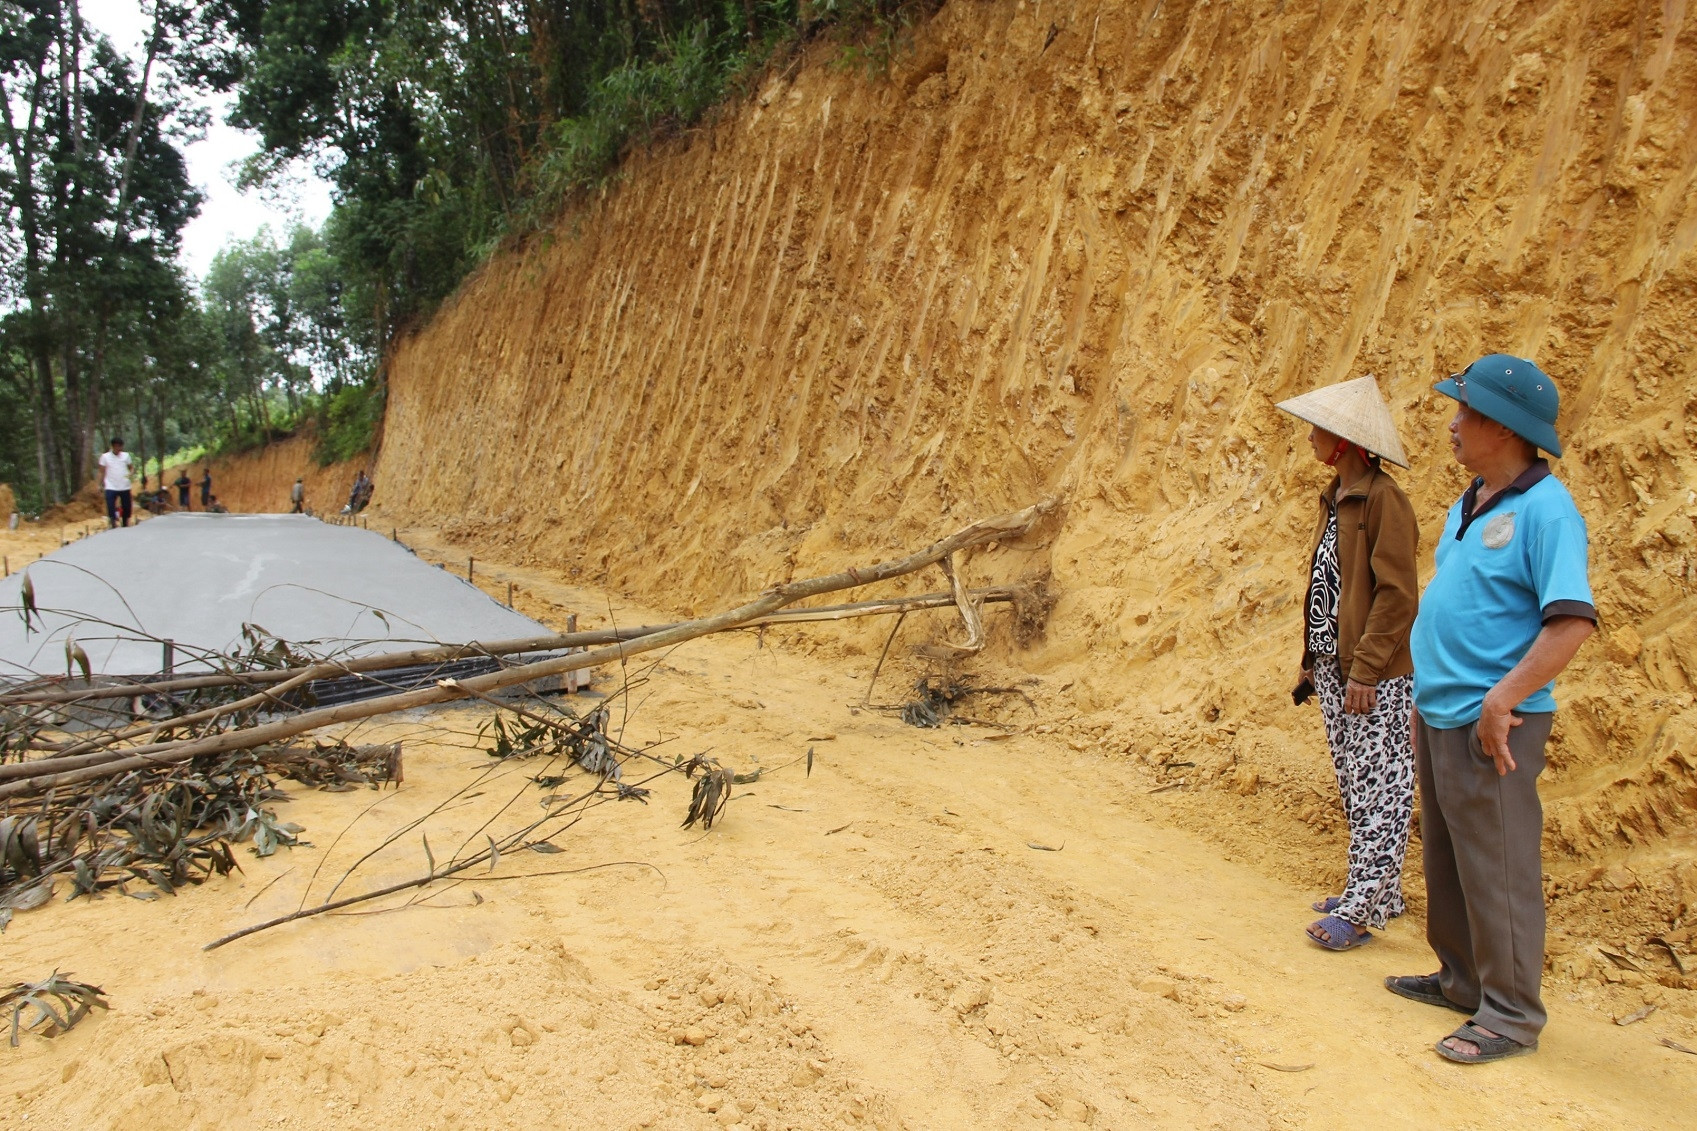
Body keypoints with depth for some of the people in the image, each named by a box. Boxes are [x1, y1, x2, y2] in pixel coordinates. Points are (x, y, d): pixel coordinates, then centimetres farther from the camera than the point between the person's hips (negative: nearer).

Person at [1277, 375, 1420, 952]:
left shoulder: (1382, 498, -14)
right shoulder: (1334, 498, 14)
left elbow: (1397, 594, -19)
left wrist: (1365, 669, -21)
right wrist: (1312, 662, 16)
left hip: (1377, 676, -10)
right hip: (1332, 667, 10)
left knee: (1377, 790, -3)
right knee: (1356, 788, 15)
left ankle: (1360, 911, 0)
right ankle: (1378, 891, 26)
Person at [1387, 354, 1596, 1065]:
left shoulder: (1545, 510, -17)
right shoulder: (1468, 504, 11)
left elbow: (1573, 621, -25)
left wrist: (1501, 700, -26)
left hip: (1492, 726, -9)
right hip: (1439, 716, 9)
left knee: (1497, 869, 0)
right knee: (1447, 860, 19)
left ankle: (1512, 1015, 12)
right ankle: (1461, 979, 34)